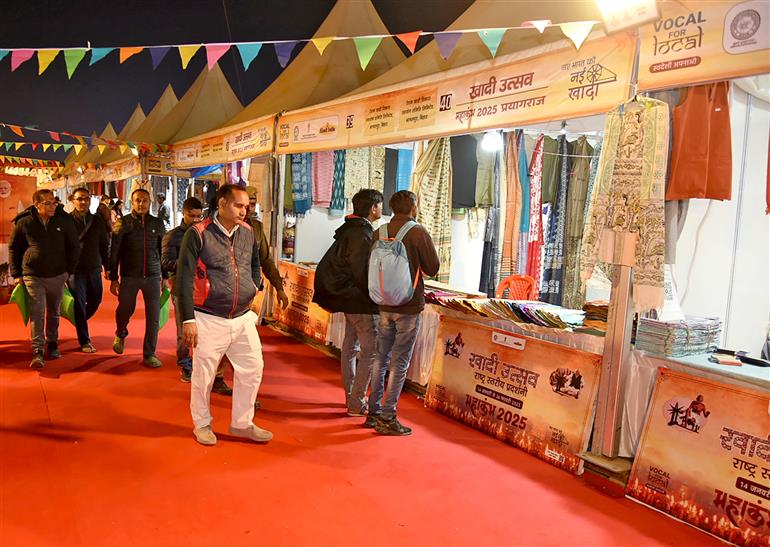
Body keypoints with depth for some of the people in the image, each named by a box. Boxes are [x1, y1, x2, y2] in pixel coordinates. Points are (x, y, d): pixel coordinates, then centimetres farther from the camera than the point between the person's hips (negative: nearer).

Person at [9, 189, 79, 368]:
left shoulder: (64, 220, -3)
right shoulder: (24, 223, -5)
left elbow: (74, 247, 6)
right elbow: (14, 249, 7)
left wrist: (69, 271, 4)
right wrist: (16, 274, 5)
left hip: (58, 275, 2)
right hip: (33, 276, -2)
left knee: (53, 312, 15)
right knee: (37, 313, -9)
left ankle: (52, 344, 30)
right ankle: (38, 351, -9)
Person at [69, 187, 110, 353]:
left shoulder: (97, 220, 8)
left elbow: (104, 244, 12)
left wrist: (107, 266, 10)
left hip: (94, 268, 4)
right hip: (75, 269, -4)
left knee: (95, 301, 12)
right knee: (79, 304, -1)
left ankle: (79, 322, 41)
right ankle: (84, 341, 8)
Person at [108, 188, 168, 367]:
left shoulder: (157, 224, 5)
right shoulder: (123, 223, -2)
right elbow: (114, 252, -1)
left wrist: (164, 276, 12)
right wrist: (113, 279, -3)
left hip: (152, 276, 2)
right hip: (129, 277, -1)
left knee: (153, 317, -1)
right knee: (125, 310, 9)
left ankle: (149, 354, 10)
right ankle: (120, 335, 43)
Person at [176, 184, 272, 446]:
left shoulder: (248, 232, 5)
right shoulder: (198, 234, -11)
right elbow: (184, 278, -12)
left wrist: (254, 289, 12)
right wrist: (188, 319, -14)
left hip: (243, 318, 5)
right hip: (209, 320, -5)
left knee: (252, 369, 8)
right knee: (203, 375, 7)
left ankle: (242, 423, 26)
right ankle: (202, 425, 29)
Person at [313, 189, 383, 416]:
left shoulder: (350, 229, 12)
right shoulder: (362, 234, -19)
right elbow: (362, 272, -22)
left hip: (349, 298, 11)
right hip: (361, 302, -11)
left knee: (350, 347, 16)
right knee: (371, 351, -6)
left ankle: (351, 396, 27)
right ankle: (357, 404, -1)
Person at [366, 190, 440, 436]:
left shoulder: (379, 232, 2)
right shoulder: (418, 233, -11)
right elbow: (433, 268, -6)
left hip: (384, 305, 5)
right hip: (409, 306, -5)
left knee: (381, 358, 15)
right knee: (400, 362, 2)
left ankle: (374, 412, 23)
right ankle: (388, 418, 5)